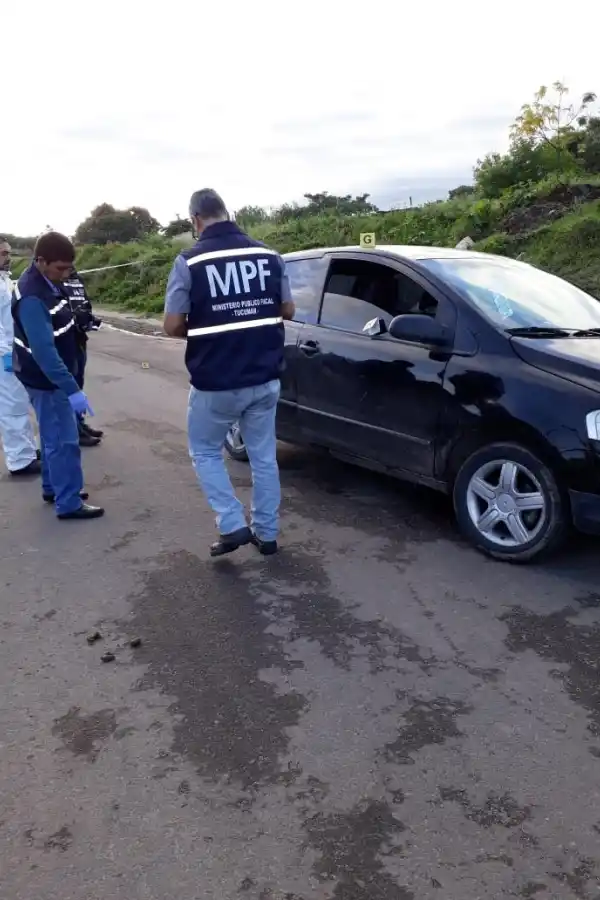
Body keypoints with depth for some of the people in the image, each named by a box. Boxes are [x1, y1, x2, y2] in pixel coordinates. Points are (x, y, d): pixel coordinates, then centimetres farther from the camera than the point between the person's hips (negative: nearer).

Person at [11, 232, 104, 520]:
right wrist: (71, 389, -36)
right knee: (64, 440, -3)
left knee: (53, 436, 20)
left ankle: (53, 488, 34)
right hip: (46, 378, -10)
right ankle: (69, 504, 7)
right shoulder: (32, 297, -28)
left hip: (52, 375, 10)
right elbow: (44, 350, -34)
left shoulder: (48, 281, 2)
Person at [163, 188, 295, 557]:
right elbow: (287, 310, 10)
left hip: (216, 383, -4)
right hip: (265, 378, 4)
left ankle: (233, 525, 9)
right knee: (264, 455, 16)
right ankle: (267, 532, 25)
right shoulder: (268, 255, 2)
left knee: (205, 451, 17)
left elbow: (172, 326, -8)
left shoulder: (189, 261, -9)